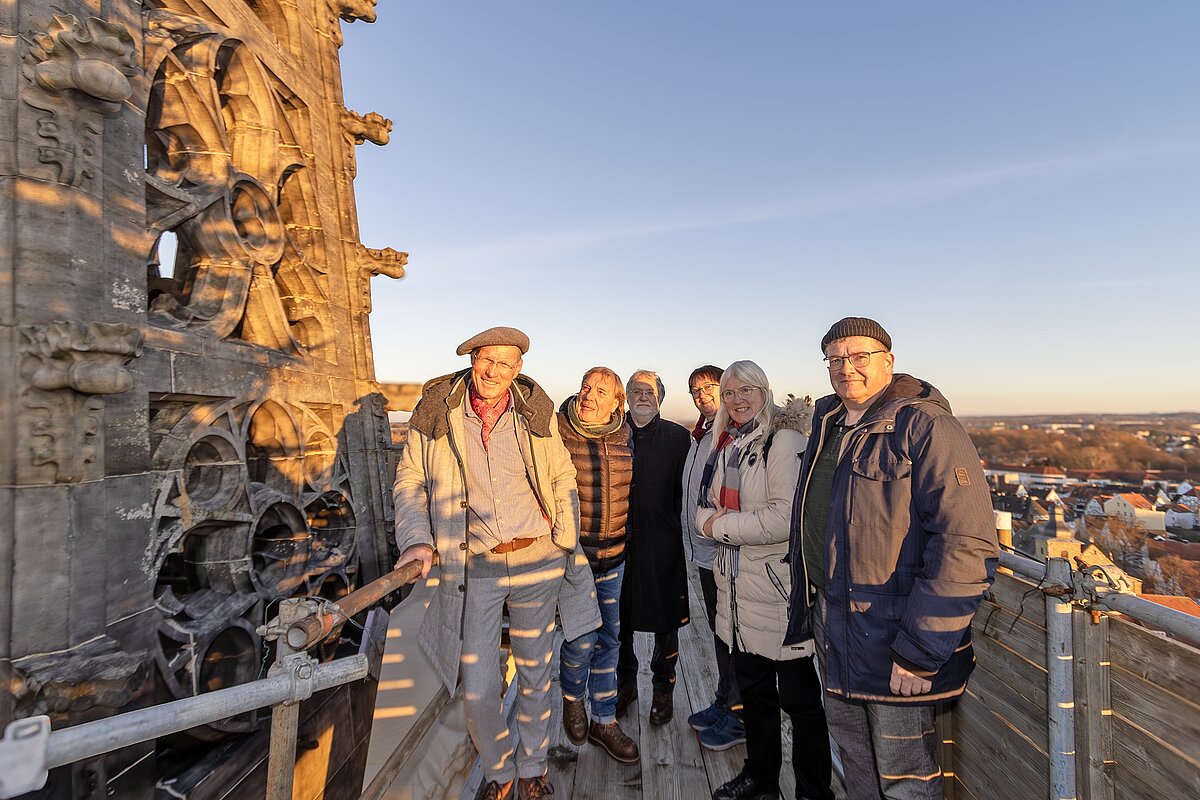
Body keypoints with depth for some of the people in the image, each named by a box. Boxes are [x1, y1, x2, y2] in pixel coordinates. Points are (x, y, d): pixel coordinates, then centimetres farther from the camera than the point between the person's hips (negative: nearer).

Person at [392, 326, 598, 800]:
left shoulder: (537, 410, -1)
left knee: (535, 674, 16)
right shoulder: (436, 409, -3)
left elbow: (563, 481, 7)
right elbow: (409, 480, 3)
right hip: (473, 568, -1)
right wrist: (418, 539, -10)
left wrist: (567, 546, 2)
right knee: (477, 689, 4)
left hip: (538, 561, 1)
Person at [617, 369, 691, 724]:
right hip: (619, 541, 2)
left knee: (665, 621, 10)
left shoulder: (677, 437, 1)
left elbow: (684, 490, 0)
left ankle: (663, 689, 31)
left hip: (662, 544, -1)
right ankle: (625, 684, 35)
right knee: (619, 618, 13)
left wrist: (671, 525, -6)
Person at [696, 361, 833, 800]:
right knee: (753, 689, 22)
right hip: (737, 586, 7)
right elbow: (705, 509, 12)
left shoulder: (785, 439, -14)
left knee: (798, 697, 9)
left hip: (779, 587, -7)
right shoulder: (726, 446, 10)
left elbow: (785, 517, -24)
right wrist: (713, 519, -11)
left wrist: (720, 526, -15)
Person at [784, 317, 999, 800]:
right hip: (834, 633, 7)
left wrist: (918, 651, -23)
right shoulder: (830, 427, 9)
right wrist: (808, 608, 17)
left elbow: (966, 546, -23)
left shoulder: (925, 426, -16)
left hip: (891, 639, -7)